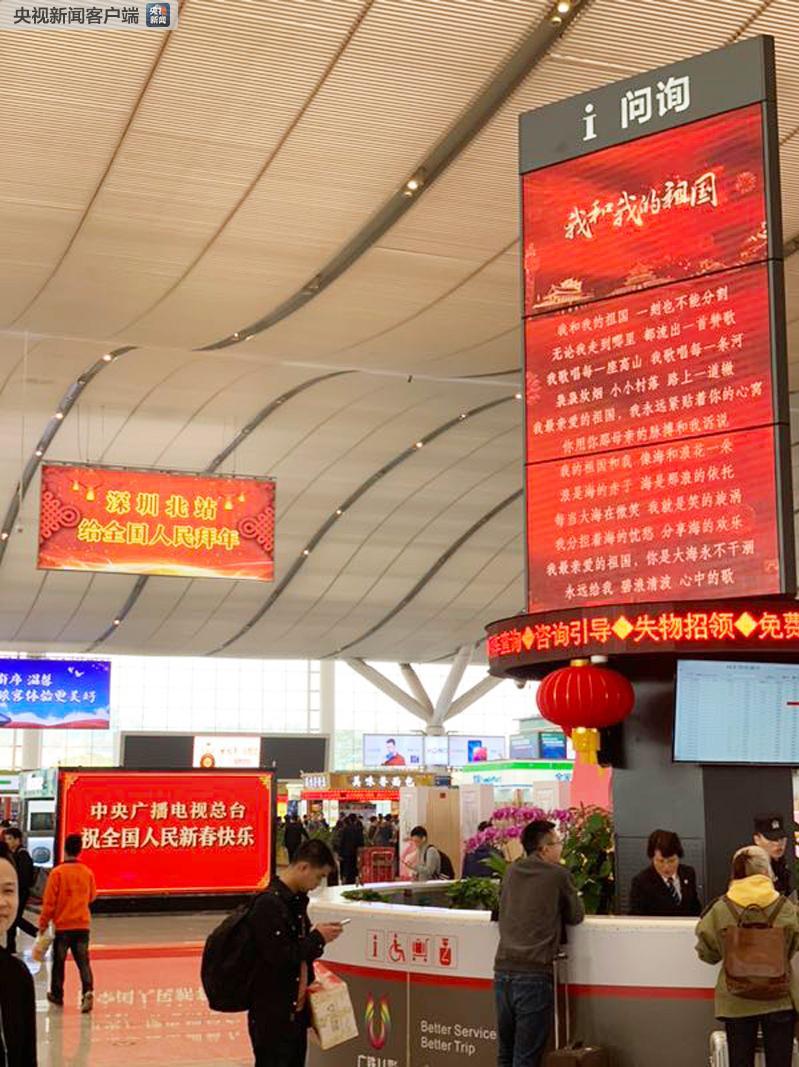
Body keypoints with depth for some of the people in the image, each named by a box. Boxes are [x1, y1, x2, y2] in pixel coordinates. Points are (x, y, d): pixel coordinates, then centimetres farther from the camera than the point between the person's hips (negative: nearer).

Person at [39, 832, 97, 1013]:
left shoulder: (57, 872, -11)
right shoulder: (88, 872, 0)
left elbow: (49, 902, -10)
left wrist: (43, 924, -1)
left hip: (63, 925, -2)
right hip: (83, 924, 2)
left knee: (59, 961, 13)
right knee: (83, 961, 1)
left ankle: (57, 995, 24)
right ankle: (88, 990, -19)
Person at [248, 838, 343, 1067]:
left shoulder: (297, 900, 10)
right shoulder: (269, 903, -20)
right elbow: (278, 957, -24)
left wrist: (319, 937, 0)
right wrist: (317, 938, -14)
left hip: (296, 1011, 9)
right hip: (273, 1017, -9)